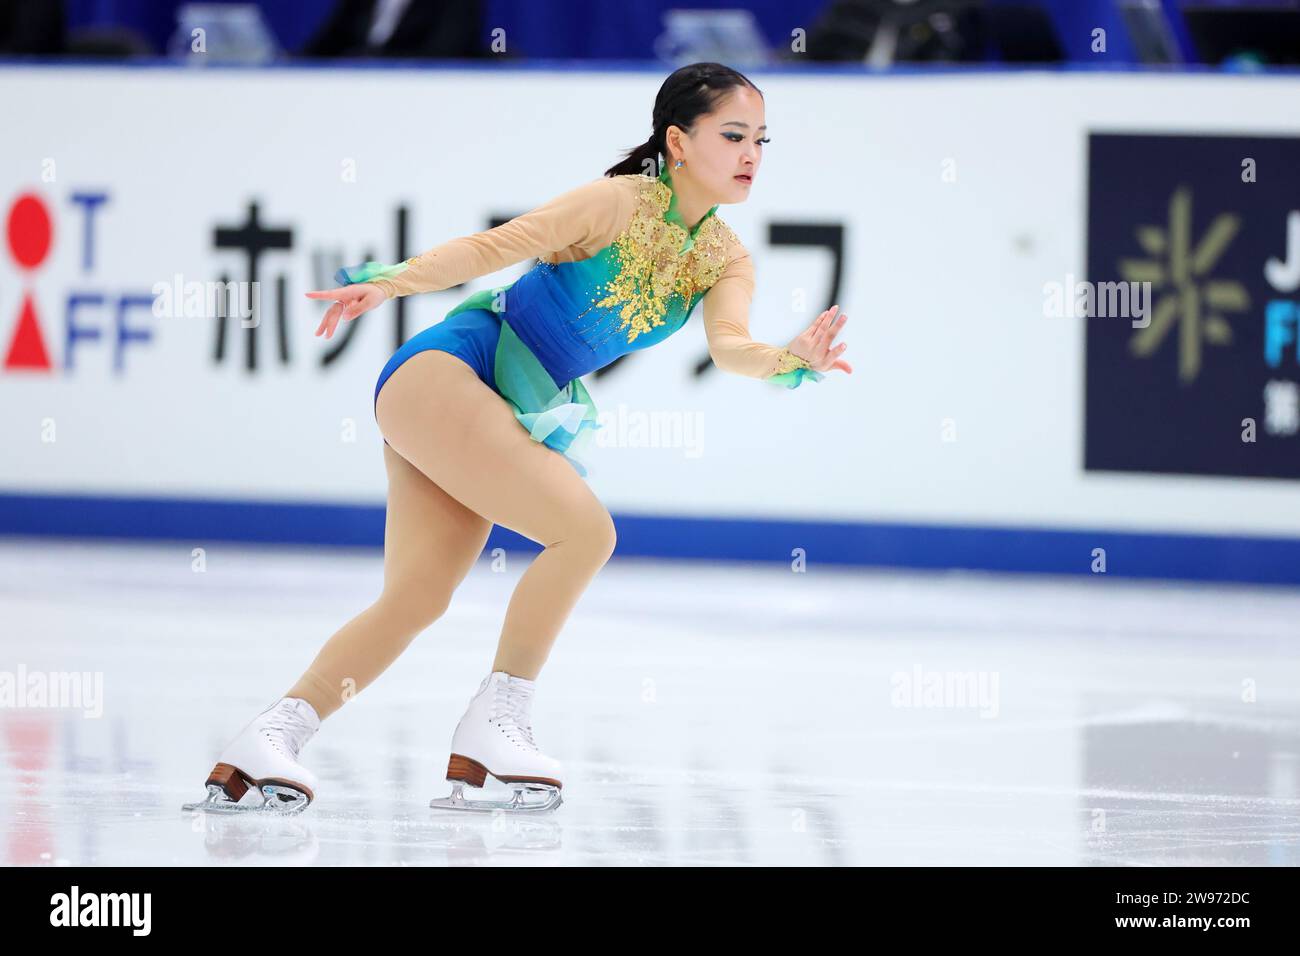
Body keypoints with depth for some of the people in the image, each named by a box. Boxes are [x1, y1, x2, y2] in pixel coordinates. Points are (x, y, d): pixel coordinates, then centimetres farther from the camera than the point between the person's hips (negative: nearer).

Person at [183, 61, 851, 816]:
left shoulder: (726, 262, 6)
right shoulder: (618, 206, -12)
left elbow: (730, 344, -12)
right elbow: (493, 246, -17)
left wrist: (792, 361, -33)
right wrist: (389, 282, -30)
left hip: (517, 412, 8)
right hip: (443, 374, -8)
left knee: (417, 599, 1)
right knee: (584, 529, -20)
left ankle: (270, 739, 1)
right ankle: (495, 724, -13)